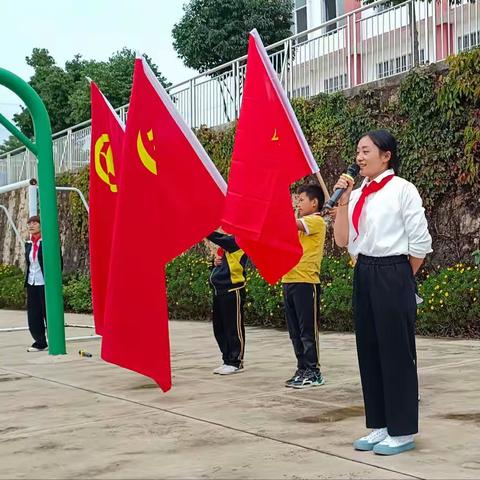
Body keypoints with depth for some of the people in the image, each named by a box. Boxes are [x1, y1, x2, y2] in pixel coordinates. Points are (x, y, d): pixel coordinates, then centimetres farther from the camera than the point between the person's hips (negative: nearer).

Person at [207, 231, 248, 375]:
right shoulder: (226, 242, 16)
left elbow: (216, 237, -25)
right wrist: (216, 262, 4)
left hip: (232, 290, -10)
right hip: (219, 290, 10)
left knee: (234, 328, -2)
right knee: (219, 328, 12)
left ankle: (236, 362, 6)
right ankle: (228, 360, 21)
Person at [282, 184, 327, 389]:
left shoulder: (317, 222, -8)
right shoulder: (301, 224, 21)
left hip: (306, 282, -9)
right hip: (289, 281, 9)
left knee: (308, 330, -4)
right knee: (295, 331, 11)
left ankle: (313, 373, 2)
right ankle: (303, 370, 18)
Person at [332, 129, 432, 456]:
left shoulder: (402, 190, -8)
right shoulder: (358, 194, 10)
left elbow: (420, 244, -8)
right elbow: (342, 240, 5)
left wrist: (401, 279, 1)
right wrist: (343, 200, -2)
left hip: (393, 275, -7)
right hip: (364, 275, 7)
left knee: (396, 351, -1)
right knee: (369, 350, 10)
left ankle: (403, 431, 10)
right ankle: (379, 426, 21)